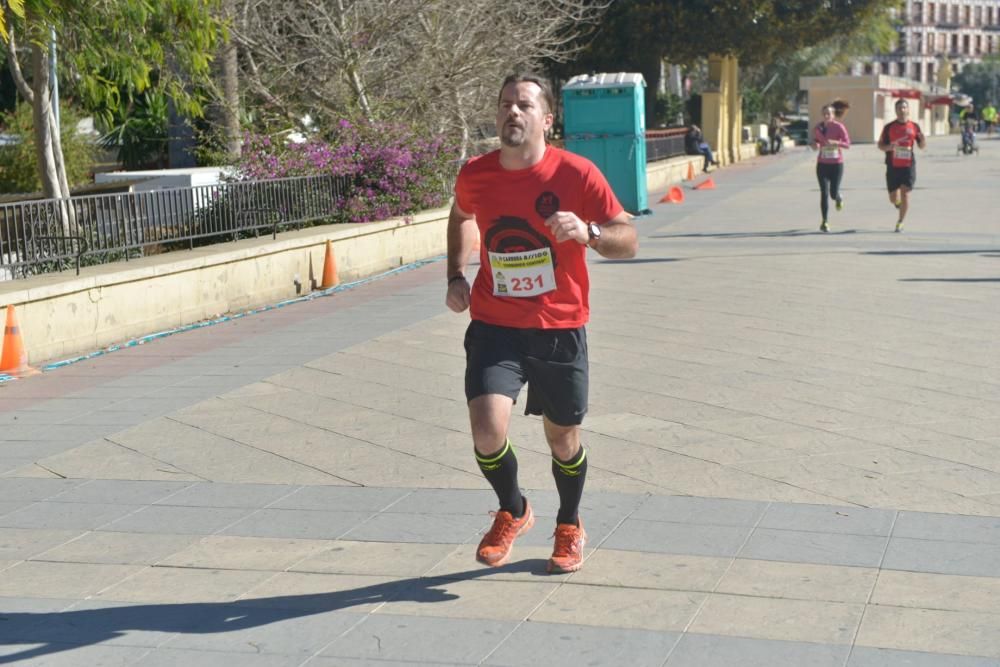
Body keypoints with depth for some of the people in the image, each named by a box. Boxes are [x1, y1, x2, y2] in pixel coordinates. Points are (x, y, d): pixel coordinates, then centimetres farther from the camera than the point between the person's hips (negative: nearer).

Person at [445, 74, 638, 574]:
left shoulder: (577, 174, -12)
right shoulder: (474, 175, -3)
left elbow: (628, 240, -9)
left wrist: (587, 232, -29)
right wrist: (456, 275, 8)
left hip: (559, 330, -1)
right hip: (494, 326, 1)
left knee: (563, 440, 11)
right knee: (487, 431, -16)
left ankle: (569, 527, 41)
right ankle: (512, 513, 16)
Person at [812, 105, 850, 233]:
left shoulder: (839, 127, -7)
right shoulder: (818, 128, 2)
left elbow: (847, 143, -11)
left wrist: (835, 142, -27)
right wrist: (815, 145, -10)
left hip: (837, 164, -2)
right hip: (822, 164, 2)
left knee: (833, 193, -3)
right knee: (824, 193, -6)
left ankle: (839, 198, 38)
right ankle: (824, 222, 1)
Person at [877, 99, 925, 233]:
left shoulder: (914, 126, 5)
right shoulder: (889, 127, 2)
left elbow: (921, 146, 12)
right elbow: (880, 145, 4)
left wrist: (923, 140, -12)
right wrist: (888, 147, -17)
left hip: (908, 166, 0)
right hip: (893, 166, 0)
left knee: (905, 193, -11)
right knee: (893, 198, 5)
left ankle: (900, 222, 1)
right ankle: (898, 203, 43)